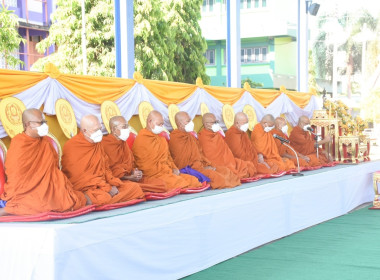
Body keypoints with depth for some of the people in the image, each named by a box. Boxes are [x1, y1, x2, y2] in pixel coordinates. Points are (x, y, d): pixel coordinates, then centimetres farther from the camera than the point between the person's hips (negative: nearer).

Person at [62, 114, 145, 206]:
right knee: (104, 197, -39)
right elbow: (80, 177, -15)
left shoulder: (98, 144, 15)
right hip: (84, 188, -9)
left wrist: (113, 183, -2)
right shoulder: (71, 146, -9)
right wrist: (107, 188, -17)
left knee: (134, 187, -5)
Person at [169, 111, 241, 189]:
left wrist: (207, 165, 3)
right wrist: (202, 168, -13)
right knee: (211, 174, -27)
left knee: (225, 170, 0)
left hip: (201, 166, 10)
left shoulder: (190, 136, 20)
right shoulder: (175, 139, -10)